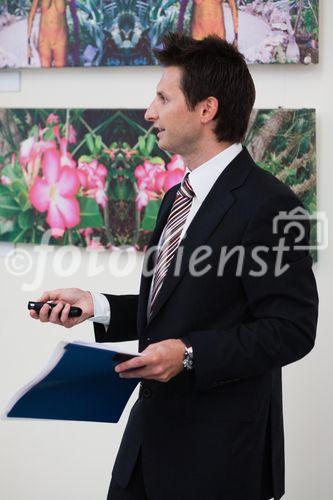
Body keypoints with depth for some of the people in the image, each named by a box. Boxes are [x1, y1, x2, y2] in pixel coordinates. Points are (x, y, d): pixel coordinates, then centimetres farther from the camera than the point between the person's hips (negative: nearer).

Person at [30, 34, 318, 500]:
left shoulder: (267, 205, -16)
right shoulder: (176, 199, 14)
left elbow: (292, 329, -19)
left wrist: (190, 354, -25)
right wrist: (96, 305, 4)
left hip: (219, 448, -8)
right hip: (151, 427, 8)